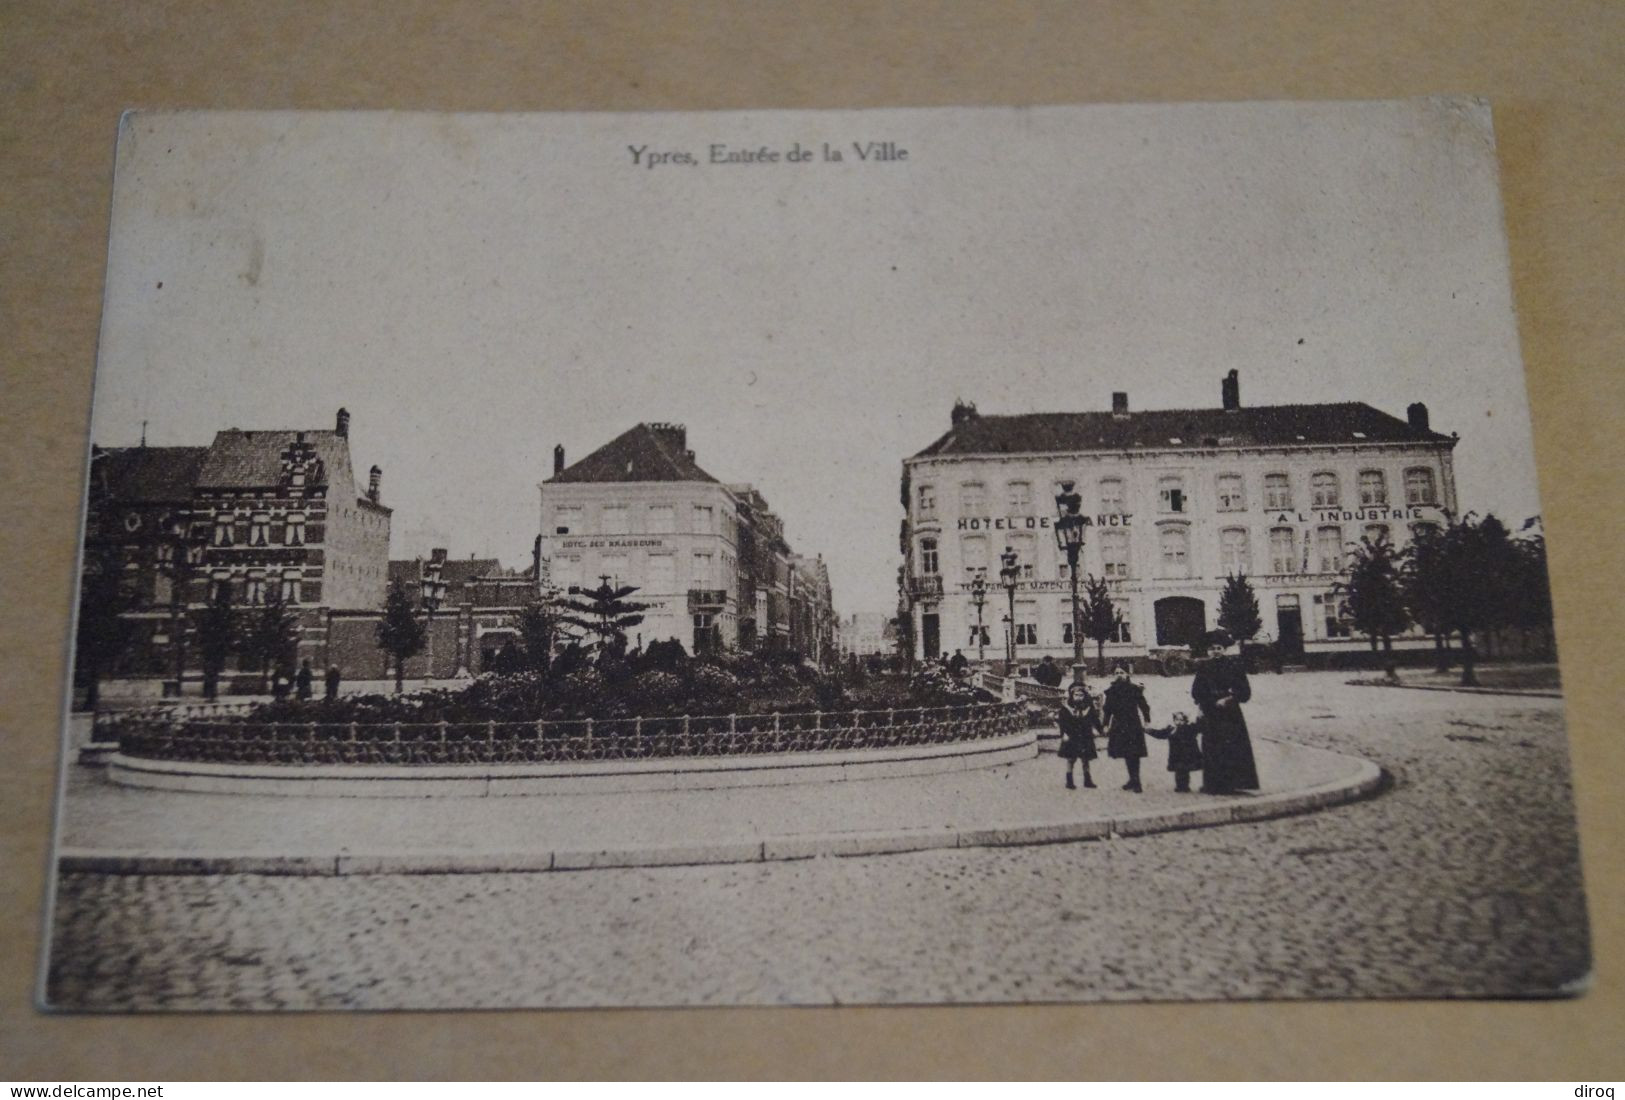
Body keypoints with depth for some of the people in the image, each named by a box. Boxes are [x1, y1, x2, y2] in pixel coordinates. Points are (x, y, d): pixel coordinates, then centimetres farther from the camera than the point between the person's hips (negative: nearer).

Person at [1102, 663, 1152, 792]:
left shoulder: (1135, 689, -5)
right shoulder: (1112, 691, 6)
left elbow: (1143, 705, -3)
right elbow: (1107, 709, 11)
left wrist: (1146, 720, -10)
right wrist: (1106, 725, 9)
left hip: (1133, 725, -4)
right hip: (1118, 726, 4)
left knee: (1134, 754, -9)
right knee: (1126, 754, 9)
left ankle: (1135, 780, -4)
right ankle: (1133, 780, 21)